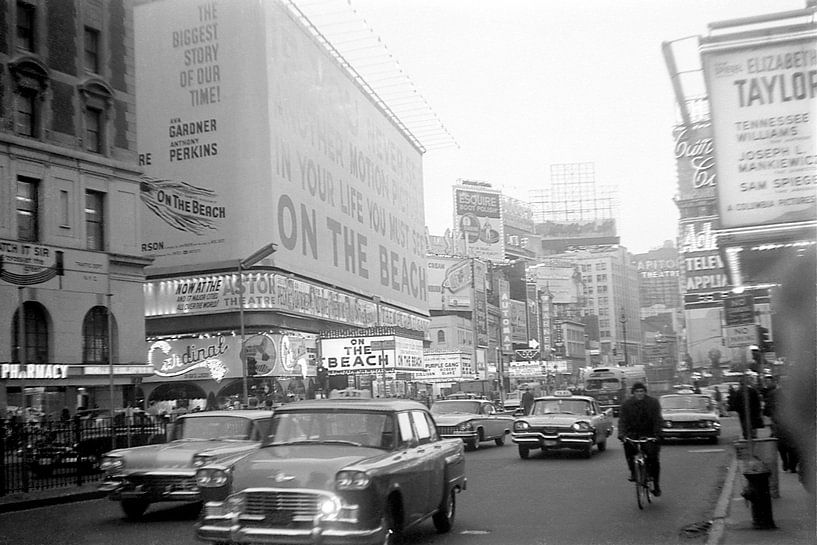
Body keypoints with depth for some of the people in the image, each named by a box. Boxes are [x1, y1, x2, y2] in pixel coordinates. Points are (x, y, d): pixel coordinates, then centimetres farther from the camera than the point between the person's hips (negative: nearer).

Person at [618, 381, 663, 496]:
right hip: (633, 434, 1)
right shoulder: (626, 404, 0)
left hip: (650, 435, -1)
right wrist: (621, 435, -25)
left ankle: (656, 486, 9)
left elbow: (657, 420, -11)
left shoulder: (653, 402, -2)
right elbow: (622, 420, -9)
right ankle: (633, 472, -9)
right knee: (627, 444, -29)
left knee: (654, 460, -7)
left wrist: (657, 434, -25)